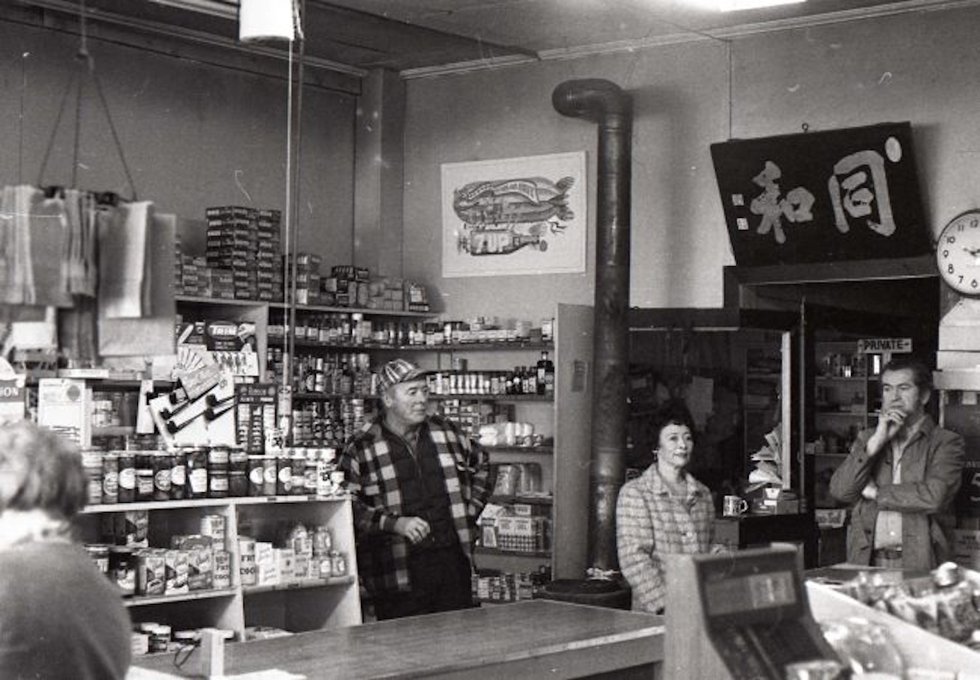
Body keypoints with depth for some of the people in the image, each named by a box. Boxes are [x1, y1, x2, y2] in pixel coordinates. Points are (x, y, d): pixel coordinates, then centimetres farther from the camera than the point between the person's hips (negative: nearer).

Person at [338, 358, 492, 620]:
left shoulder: (447, 433, 10)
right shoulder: (361, 449, -5)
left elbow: (481, 465, 25)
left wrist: (471, 509, 13)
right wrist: (394, 523, -20)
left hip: (453, 562, 4)